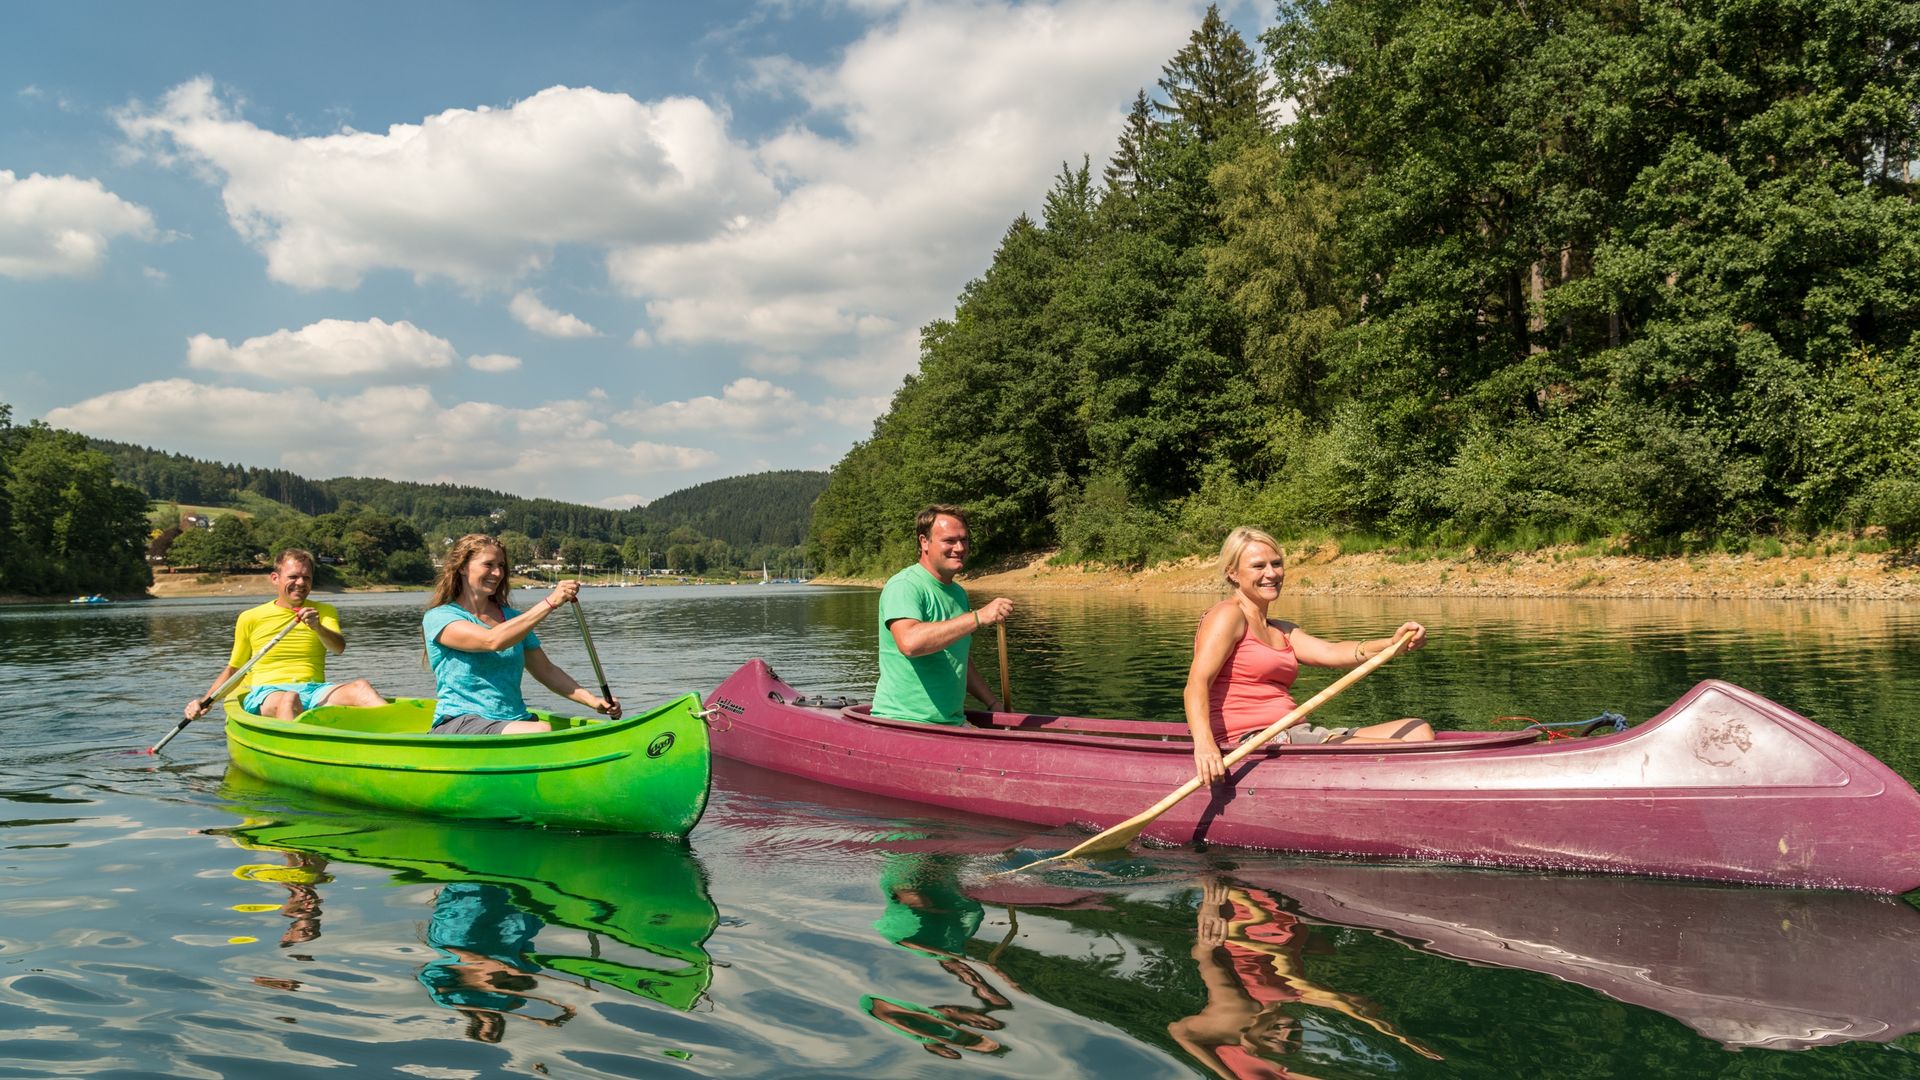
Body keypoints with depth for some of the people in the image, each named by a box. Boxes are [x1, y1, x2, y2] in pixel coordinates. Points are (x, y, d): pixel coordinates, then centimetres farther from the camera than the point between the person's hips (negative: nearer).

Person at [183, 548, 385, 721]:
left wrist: (318, 628, -25)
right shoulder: (250, 618, 14)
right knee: (289, 699, -39)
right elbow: (233, 669, 22)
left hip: (314, 691, 1)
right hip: (266, 693, -1)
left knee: (360, 687, -31)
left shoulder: (324, 612, 16)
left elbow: (339, 648, -4)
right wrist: (205, 701, 8)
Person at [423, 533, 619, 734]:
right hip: (458, 723, -6)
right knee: (543, 732, -35)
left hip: (515, 722, 6)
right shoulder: (438, 618, -1)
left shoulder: (513, 618, 18)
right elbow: (492, 641, -19)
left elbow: (546, 670, 17)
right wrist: (550, 603, -23)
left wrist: (592, 700, 2)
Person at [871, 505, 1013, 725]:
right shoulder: (904, 586, -10)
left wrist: (993, 703, 24)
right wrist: (978, 617, -30)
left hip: (953, 723, 7)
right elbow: (909, 642, -30)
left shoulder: (958, 593, 18)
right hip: (902, 722, -7)